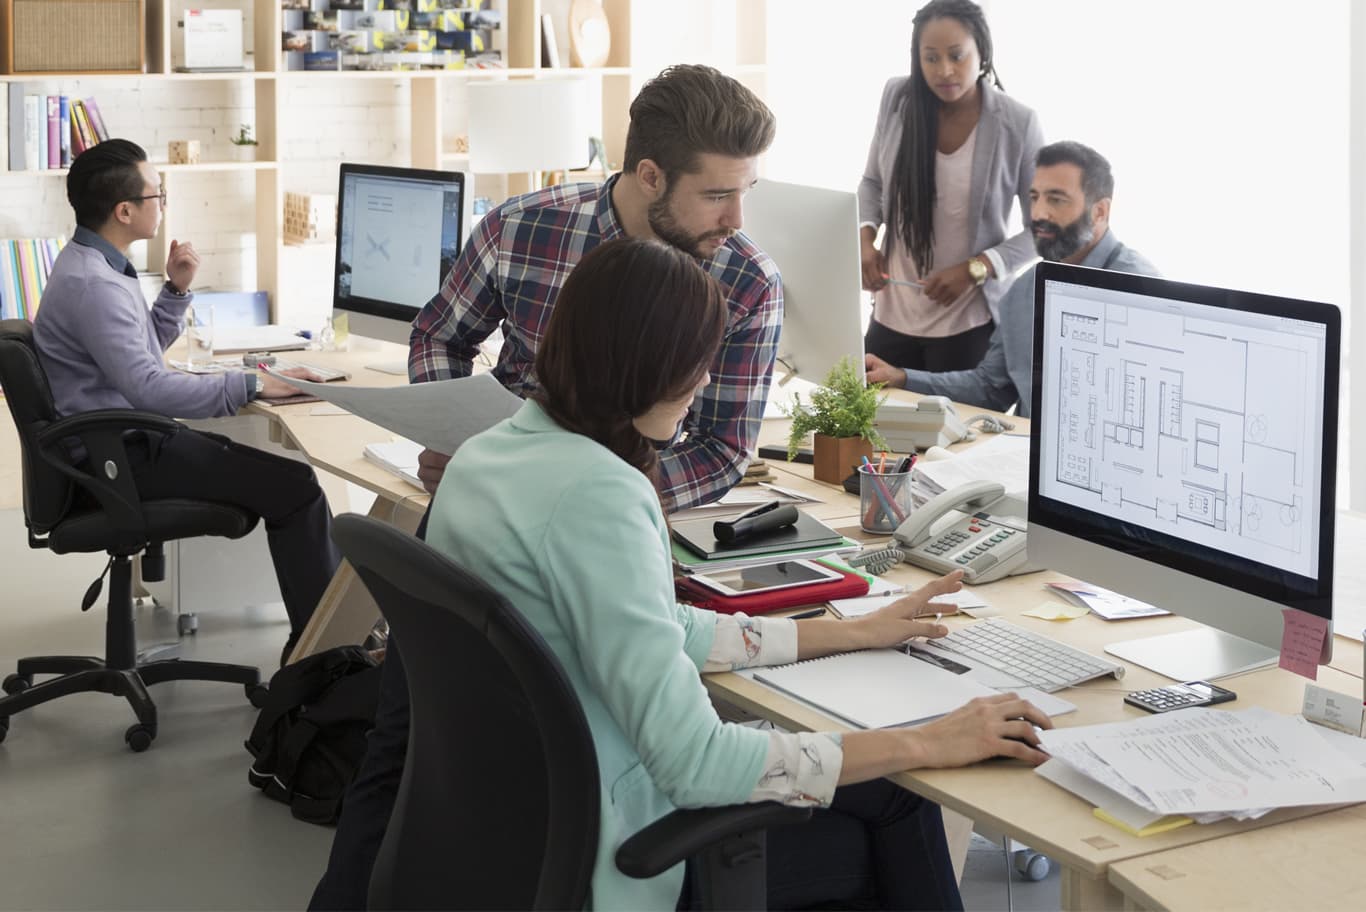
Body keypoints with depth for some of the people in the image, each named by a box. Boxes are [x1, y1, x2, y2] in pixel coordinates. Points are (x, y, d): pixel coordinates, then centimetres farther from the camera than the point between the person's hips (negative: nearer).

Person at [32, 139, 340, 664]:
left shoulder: (91, 264, 10)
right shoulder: (91, 284, -23)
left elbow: (144, 349, 22)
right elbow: (149, 387, -32)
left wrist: (177, 289, 7)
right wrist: (253, 386, -29)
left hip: (132, 439, 11)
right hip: (123, 458, -11)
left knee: (275, 469, 13)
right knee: (293, 487, -16)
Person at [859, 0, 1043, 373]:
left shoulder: (1018, 124, -13)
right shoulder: (897, 98, -4)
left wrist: (975, 270, -17)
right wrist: (865, 238, -5)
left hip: (969, 323, -3)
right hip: (892, 314, 3)